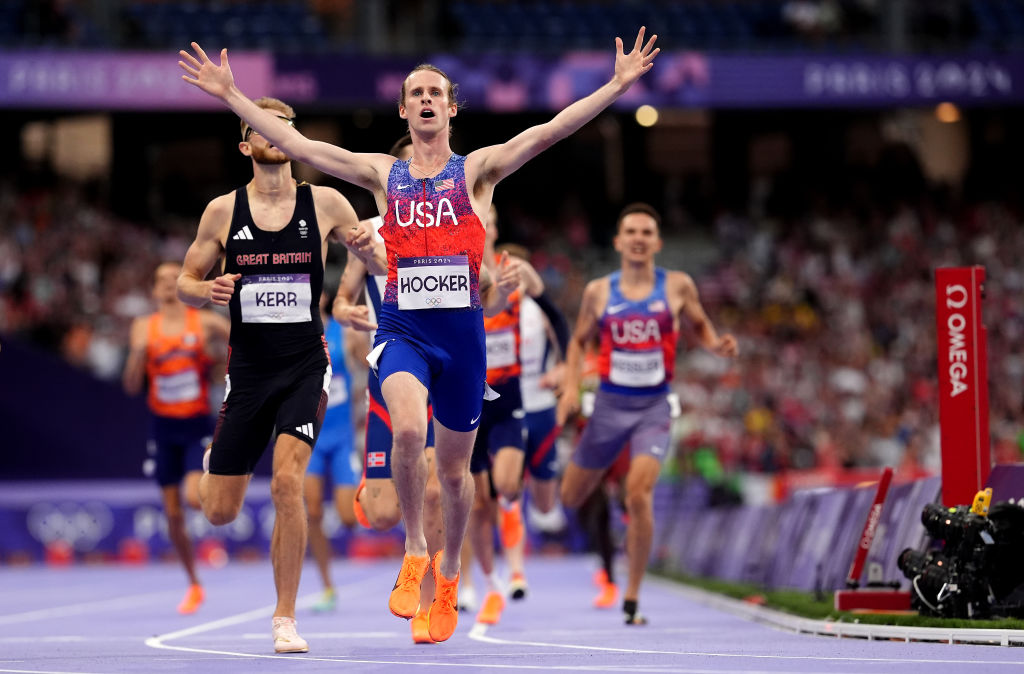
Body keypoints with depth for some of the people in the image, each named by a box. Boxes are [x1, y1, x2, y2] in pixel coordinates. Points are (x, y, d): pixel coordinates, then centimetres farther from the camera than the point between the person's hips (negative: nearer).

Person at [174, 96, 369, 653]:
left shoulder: (325, 204, 0)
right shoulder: (223, 210, 1)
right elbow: (185, 283, 9)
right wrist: (207, 290, -15)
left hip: (305, 366, -1)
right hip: (248, 370, 1)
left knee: (287, 481, -22)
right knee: (219, 512, 4)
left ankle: (285, 619, -10)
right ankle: (213, 459, 44)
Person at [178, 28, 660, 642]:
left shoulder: (477, 170, 5)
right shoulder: (383, 173, 9)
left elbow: (549, 132, -5)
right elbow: (294, 143, 7)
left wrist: (618, 85, -15)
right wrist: (230, 95, 3)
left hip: (462, 331, 0)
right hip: (401, 328, 0)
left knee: (454, 468, 10)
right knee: (408, 430, -29)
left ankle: (449, 573, 33)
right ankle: (414, 552, -10)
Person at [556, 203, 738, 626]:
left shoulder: (677, 286, -2)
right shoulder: (599, 291, 1)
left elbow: (699, 324, 13)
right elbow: (579, 341, 12)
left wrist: (717, 345, -8)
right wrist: (571, 386, -2)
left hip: (653, 406, -2)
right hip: (609, 403, 2)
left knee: (639, 495, -21)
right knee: (571, 498, 9)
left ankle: (632, 598, -10)